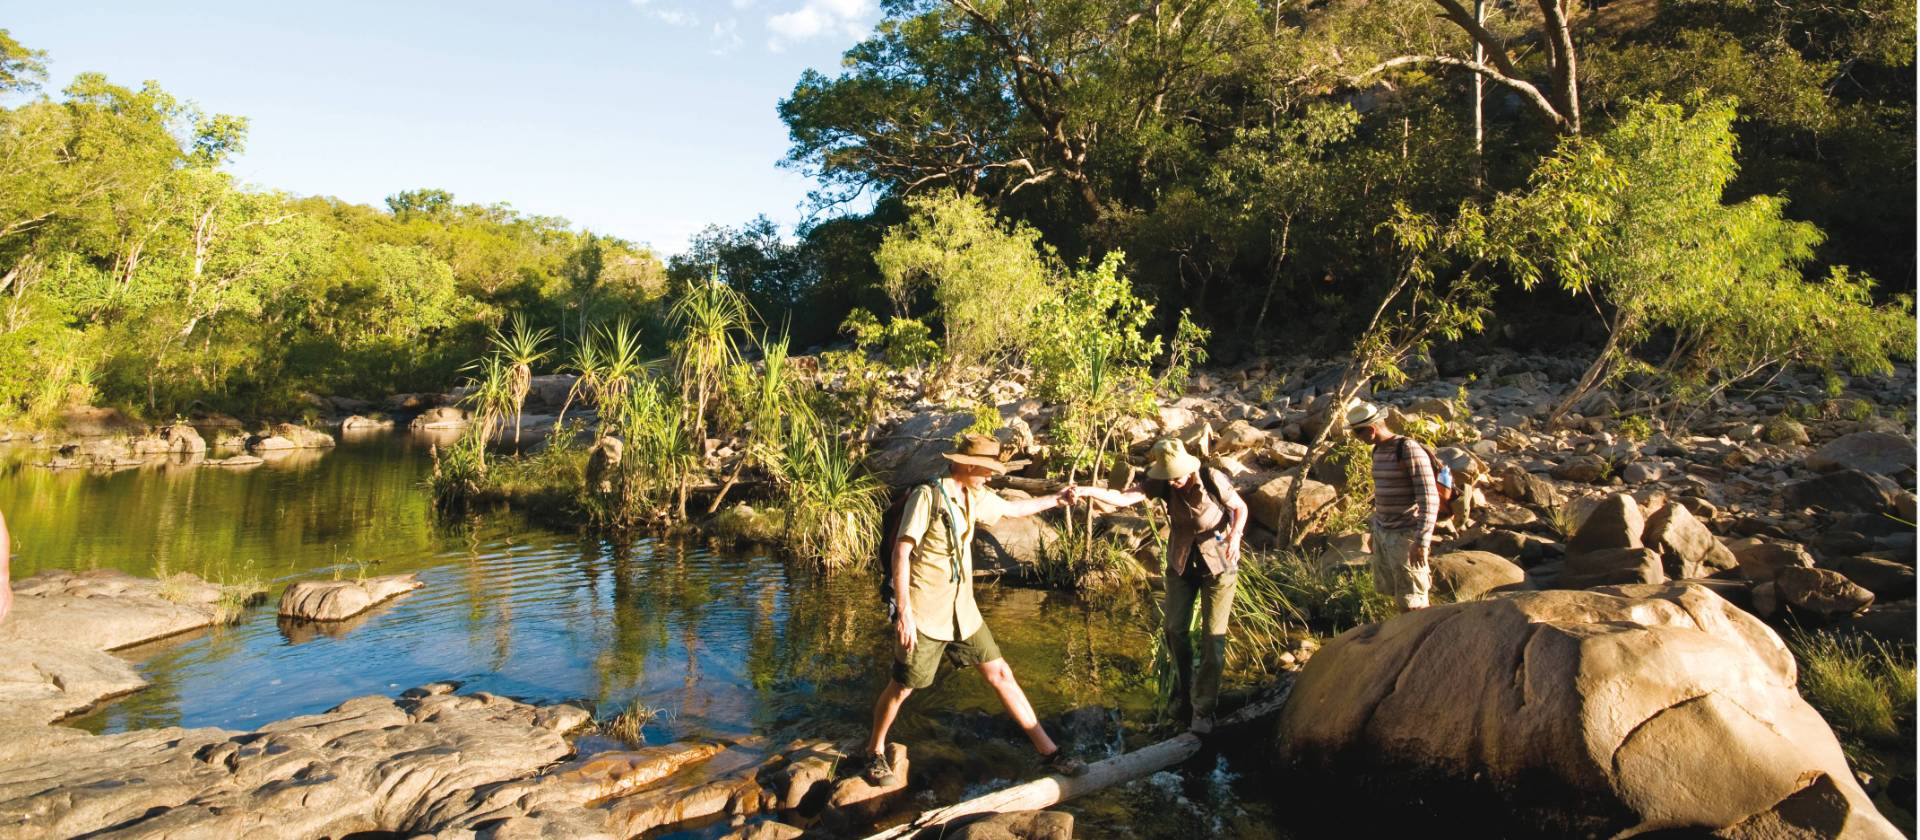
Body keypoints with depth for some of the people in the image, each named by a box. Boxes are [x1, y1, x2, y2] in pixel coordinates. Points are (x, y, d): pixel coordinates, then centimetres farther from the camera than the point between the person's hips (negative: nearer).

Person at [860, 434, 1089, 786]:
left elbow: (1010, 509, 30)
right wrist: (904, 611, -24)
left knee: (999, 673, 6)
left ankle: (1048, 750, 11)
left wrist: (1054, 500, 31)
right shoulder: (927, 495, -15)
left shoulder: (974, 498, 9)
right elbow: (901, 551, -19)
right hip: (925, 613, -7)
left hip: (962, 610, 7)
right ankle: (875, 753, 28)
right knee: (903, 686, 4)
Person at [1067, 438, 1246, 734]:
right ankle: (1184, 685, 31)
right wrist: (1089, 491, -45)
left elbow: (1241, 508, -8)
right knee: (1175, 629, 5)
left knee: (1214, 636, -2)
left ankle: (1203, 709, 8)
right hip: (1182, 561, 3)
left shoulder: (1213, 479, -24)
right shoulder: (1162, 484, -16)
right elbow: (1123, 498, -28)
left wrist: (1234, 535, -28)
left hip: (1219, 564, -3)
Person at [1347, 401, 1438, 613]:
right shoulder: (1379, 450, 9)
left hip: (1406, 536, -9)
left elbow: (1429, 499, -21)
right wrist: (1374, 531, 23)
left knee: (1411, 601, -5)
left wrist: (1421, 542, -25)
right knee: (1388, 589, 15)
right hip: (1383, 532, 9)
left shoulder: (1410, 450, -18)